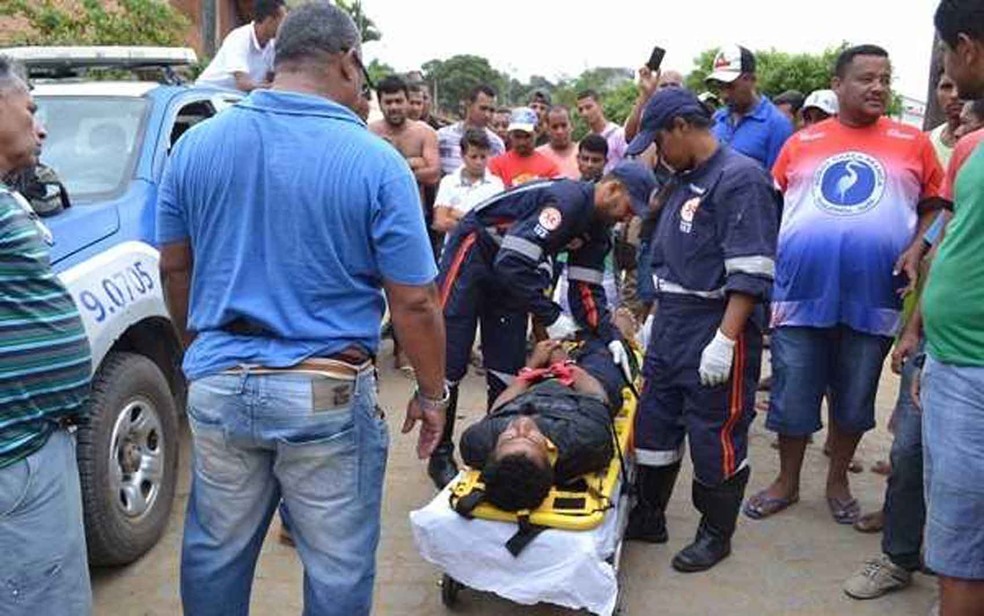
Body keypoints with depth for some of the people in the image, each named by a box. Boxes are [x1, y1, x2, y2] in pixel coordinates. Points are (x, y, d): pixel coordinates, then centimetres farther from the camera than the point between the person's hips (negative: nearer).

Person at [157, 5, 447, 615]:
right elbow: (415, 301, -11)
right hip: (328, 394, -4)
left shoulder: (195, 145, 1)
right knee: (336, 566, 13)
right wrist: (432, 392, 3)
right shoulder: (375, 161, -12)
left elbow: (175, 271, 11)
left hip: (217, 384, 5)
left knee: (215, 552, 22)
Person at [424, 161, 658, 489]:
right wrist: (551, 317, -28)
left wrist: (610, 337, -11)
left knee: (507, 366, 6)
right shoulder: (567, 200, -28)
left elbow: (586, 289, 2)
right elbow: (513, 264, -34)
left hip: (510, 269, 9)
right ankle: (440, 455, 6)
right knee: (449, 360, -6)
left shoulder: (597, 229, 1)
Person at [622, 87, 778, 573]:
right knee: (654, 420, 14)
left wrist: (724, 340, -26)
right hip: (671, 323, 9)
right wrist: (655, 316, 21)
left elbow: (750, 271, -21)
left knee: (715, 432, 3)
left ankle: (716, 533, 20)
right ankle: (648, 516, 30)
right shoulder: (682, 180, 15)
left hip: (716, 328, -9)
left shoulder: (739, 178, -14)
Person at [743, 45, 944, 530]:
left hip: (872, 299, 0)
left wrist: (917, 248, -7)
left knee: (855, 399, 13)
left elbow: (934, 207, 10)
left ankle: (837, 479, 33)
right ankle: (787, 481, 26)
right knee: (792, 396, 8)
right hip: (801, 294, 0)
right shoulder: (801, 142, 5)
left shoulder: (912, 143, 4)